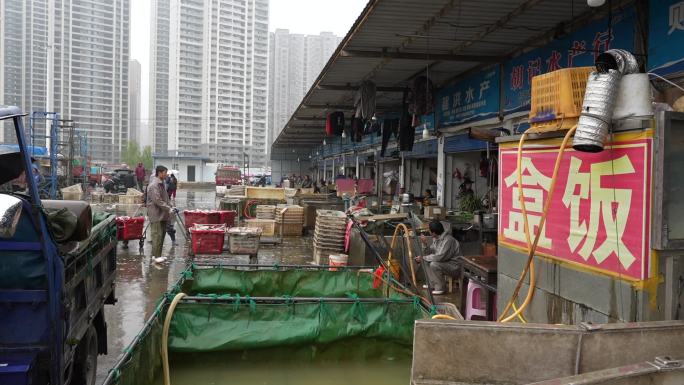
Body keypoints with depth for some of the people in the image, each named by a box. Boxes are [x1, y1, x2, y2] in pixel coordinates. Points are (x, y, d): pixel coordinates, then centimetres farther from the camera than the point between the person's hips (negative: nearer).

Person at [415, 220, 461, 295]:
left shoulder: (448, 240, -27)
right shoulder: (436, 238, 2)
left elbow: (440, 257, -32)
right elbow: (431, 252, 9)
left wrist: (423, 258, -24)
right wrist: (425, 243, -7)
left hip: (454, 266, -9)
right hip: (444, 262, 9)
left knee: (434, 264, -29)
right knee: (425, 261, 7)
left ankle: (441, 287, -12)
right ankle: (432, 283, 14)